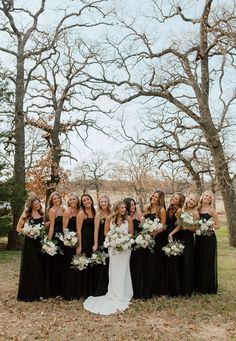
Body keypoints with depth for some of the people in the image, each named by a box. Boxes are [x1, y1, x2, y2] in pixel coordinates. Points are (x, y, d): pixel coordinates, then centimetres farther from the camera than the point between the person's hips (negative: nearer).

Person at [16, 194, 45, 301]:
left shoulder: (41, 214, 8)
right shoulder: (26, 214, -4)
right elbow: (18, 228, -3)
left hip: (40, 243, 4)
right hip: (29, 243, -4)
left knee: (40, 268, 7)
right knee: (29, 268, 0)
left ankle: (38, 293, 17)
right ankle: (28, 294, 12)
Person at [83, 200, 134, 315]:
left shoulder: (128, 219, -4)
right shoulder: (109, 218, -3)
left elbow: (131, 233, 2)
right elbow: (106, 232, 2)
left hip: (125, 247, 0)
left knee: (122, 271, 4)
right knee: (114, 271, 9)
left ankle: (122, 297, 15)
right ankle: (115, 296, 23)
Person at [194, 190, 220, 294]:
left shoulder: (211, 210, -7)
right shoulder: (197, 209, 6)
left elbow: (217, 225, -7)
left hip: (209, 238, -5)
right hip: (199, 238, 5)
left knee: (208, 262, 3)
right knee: (198, 261, 10)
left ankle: (208, 287, 17)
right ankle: (198, 285, 24)